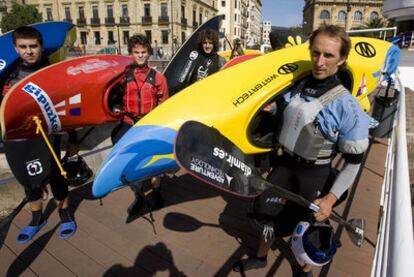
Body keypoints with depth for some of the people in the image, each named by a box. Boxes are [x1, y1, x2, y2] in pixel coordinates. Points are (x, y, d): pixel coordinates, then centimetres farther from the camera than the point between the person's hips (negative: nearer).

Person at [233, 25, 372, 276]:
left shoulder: (346, 104, -19)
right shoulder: (296, 86, -4)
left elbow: (354, 160, -14)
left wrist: (331, 199, -20)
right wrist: (270, 107, -5)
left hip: (315, 174, -5)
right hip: (285, 163, 5)